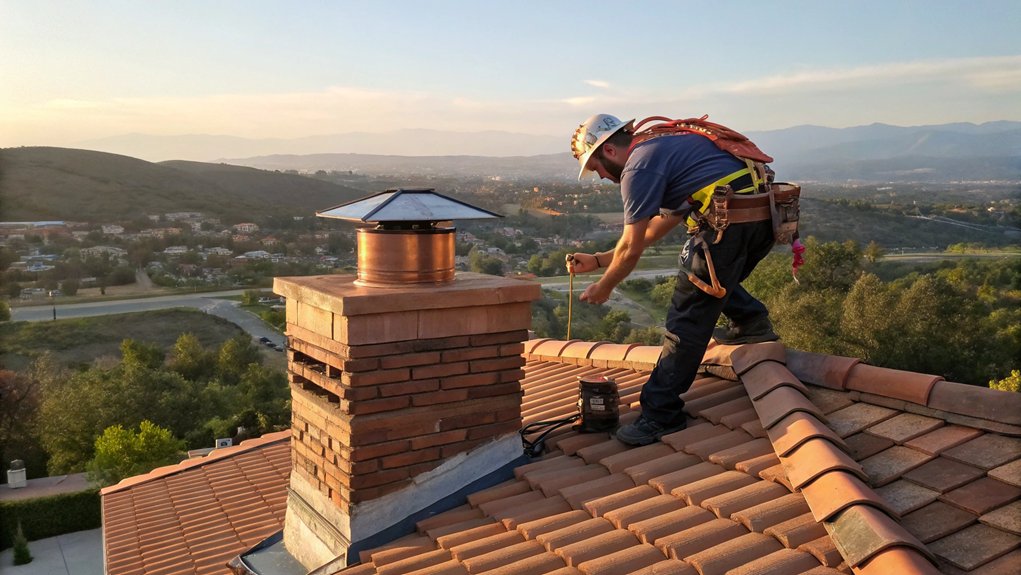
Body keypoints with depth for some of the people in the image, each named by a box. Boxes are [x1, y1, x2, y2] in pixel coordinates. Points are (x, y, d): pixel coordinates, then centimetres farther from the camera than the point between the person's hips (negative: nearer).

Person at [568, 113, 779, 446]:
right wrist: (597, 261, 33)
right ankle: (750, 321, 19)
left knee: (687, 320, -2)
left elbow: (631, 249, -2)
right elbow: (652, 232, 32)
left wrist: (603, 287, 15)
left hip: (728, 220, -10)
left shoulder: (638, 167, -3)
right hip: (765, 216, 10)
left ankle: (660, 416, 4)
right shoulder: (662, 148, 27)